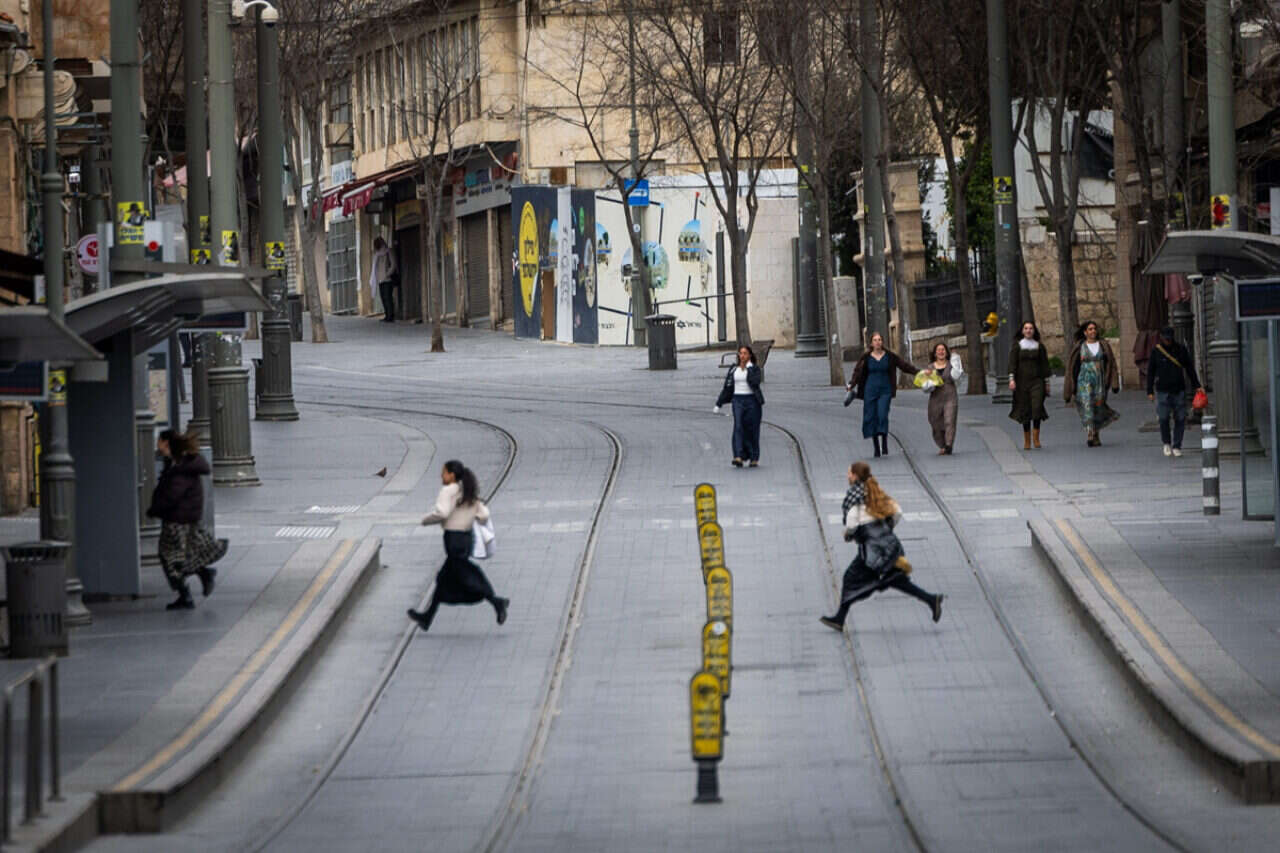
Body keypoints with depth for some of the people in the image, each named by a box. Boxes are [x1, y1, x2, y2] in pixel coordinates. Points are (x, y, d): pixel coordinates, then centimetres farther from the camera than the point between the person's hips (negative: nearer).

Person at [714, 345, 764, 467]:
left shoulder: (755, 368, 1)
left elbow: (755, 382, -18)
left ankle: (754, 458, 14)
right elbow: (727, 387, 12)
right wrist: (719, 404, 9)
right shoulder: (733, 369, 10)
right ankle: (739, 458, -22)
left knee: (752, 429, 2)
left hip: (752, 400, -2)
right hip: (738, 400, 2)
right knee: (738, 427, -13)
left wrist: (749, 368, -14)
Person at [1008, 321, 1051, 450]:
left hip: (1036, 381, 0)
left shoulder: (1039, 346, 8)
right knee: (1025, 410, 1)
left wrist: (1047, 383, 7)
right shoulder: (1017, 345, 4)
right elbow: (1012, 363, -2)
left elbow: (1044, 365, 10)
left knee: (1037, 407, -18)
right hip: (1022, 381, 0)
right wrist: (1011, 379, -15)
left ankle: (1036, 437, -12)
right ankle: (1027, 440, 10)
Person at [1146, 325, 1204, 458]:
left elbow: (1190, 368, 12)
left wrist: (1196, 386, 9)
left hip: (1179, 390, 1)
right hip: (1162, 391, -1)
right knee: (1163, 418, -8)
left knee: (1180, 419, -2)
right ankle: (1167, 443, 13)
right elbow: (1150, 372, 6)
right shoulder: (1156, 351, 3)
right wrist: (1150, 391, 2)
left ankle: (1177, 446, 6)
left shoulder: (1181, 350, 6)